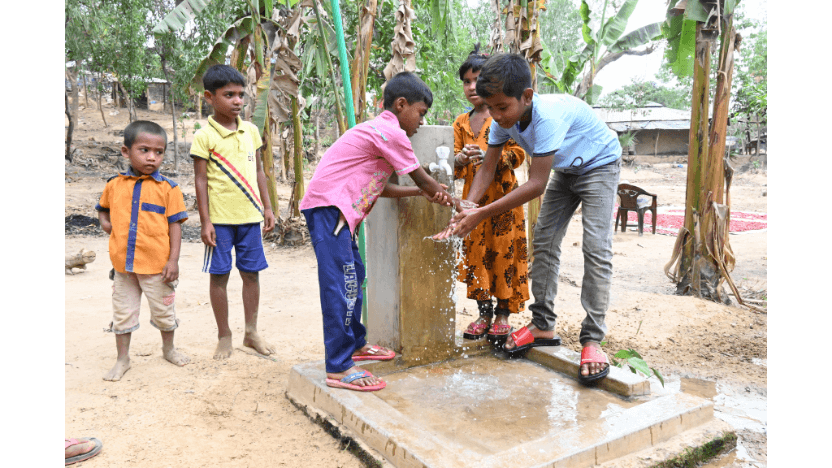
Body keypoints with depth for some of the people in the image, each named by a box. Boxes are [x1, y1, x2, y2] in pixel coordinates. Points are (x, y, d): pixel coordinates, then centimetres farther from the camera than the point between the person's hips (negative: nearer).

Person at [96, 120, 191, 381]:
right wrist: (105, 222, 1)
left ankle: (169, 349, 35)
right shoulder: (114, 185, 4)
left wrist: (173, 260, -10)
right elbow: (103, 208, 23)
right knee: (123, 313, 13)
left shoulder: (168, 188, -5)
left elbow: (175, 225, -5)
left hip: (157, 264, -2)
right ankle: (122, 360, 28)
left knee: (164, 311, 13)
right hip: (124, 263, 3)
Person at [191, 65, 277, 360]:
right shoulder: (205, 136, -6)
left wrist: (267, 208, 12)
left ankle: (251, 333, 23)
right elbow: (201, 180, -6)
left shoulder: (251, 131, 8)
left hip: (250, 215, 4)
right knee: (219, 275, 5)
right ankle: (224, 337, 19)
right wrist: (205, 221, -10)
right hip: (220, 218, -4)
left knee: (251, 273, 10)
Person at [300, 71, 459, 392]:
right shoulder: (391, 133, -10)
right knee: (341, 285, -10)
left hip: (333, 209, 11)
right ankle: (339, 368, -5)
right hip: (328, 207, -11)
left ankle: (355, 344, 32)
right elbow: (422, 178, -1)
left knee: (353, 276, 18)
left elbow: (379, 187, 16)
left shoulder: (378, 131, 21)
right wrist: (449, 200, 14)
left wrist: (424, 193, 9)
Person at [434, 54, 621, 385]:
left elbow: (536, 184, -39)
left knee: (596, 248, -17)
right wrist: (465, 212, -25)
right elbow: (487, 170, -11)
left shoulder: (548, 115, -40)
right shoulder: (504, 119, -17)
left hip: (600, 166, -7)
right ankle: (542, 326, 10)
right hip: (566, 170, 7)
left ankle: (592, 339, -13)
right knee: (544, 241, 2)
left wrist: (483, 214, -38)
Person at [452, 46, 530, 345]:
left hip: (503, 195, -4)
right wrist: (460, 160, -14)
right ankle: (484, 314, 16)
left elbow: (517, 153, -5)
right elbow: (454, 167, 10)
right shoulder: (461, 123, 14)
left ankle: (503, 315, 8)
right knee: (475, 252, 4)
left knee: (504, 252, -3)